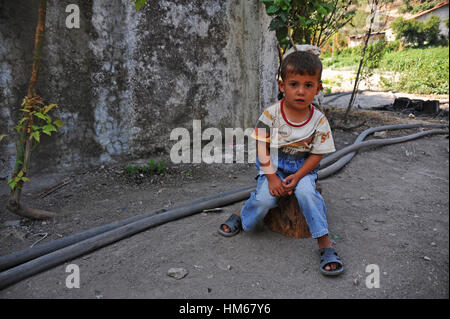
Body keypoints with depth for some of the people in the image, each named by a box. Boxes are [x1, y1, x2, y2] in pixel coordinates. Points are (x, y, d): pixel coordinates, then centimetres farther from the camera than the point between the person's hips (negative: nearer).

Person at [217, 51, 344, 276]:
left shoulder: (319, 120, -9)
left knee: (306, 192, -29)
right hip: (273, 166, 0)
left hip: (303, 168, 1)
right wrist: (271, 177, -16)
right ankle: (240, 217, 9)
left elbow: (317, 154, -5)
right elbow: (262, 147, -8)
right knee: (264, 198, -23)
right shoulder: (271, 114, -12)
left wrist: (297, 176, -18)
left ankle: (325, 244, -18)